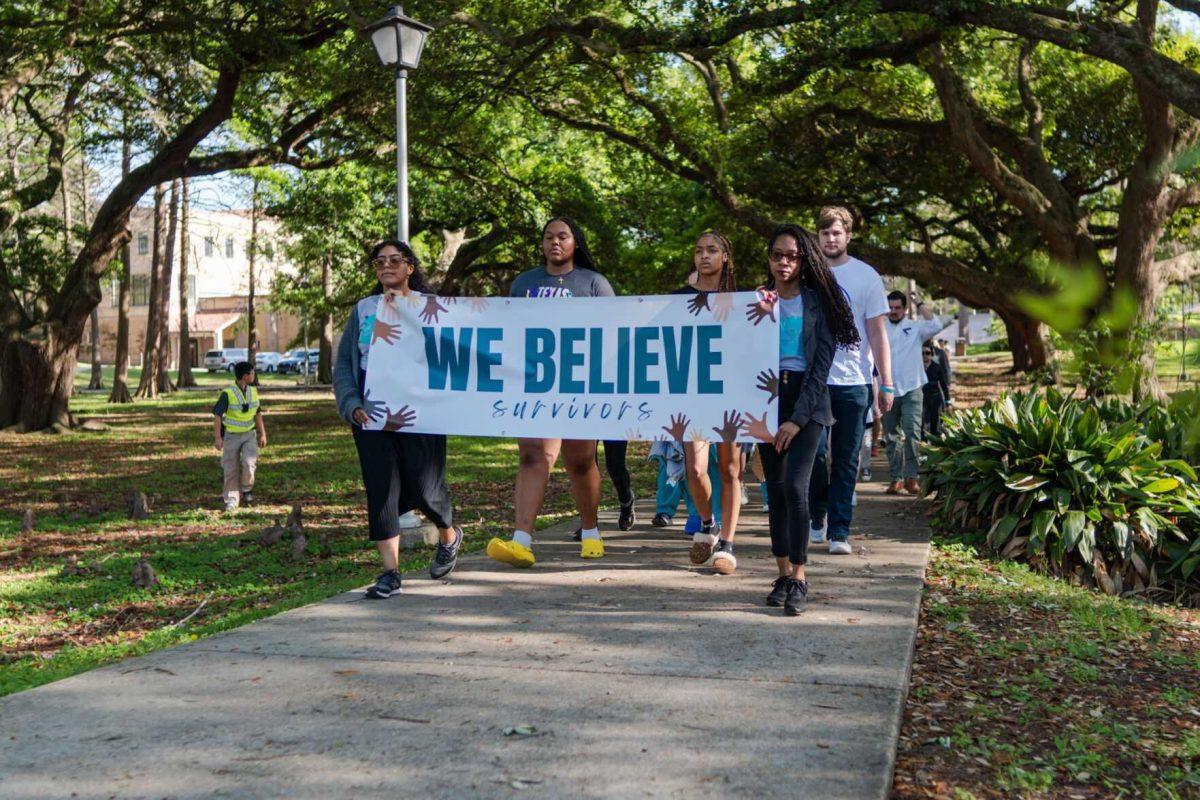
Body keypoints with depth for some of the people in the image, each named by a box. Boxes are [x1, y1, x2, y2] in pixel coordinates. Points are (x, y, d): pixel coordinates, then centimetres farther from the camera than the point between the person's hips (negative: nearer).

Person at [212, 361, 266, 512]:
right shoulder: (227, 393, -14)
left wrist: (263, 434, 10)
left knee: (249, 462, -20)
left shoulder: (253, 391, 3)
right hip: (231, 436, -3)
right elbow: (217, 415, -13)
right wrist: (217, 437, -19)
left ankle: (247, 489, 4)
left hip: (249, 434, 3)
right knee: (231, 470, 3)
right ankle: (231, 501, 14)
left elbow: (257, 413, 12)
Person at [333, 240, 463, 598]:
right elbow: (343, 364, 10)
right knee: (380, 491, -3)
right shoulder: (363, 309, 13)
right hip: (371, 417, 3)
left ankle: (449, 536, 31)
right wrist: (352, 406, -3)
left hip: (418, 416, -2)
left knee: (424, 488, -1)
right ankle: (390, 573, 3)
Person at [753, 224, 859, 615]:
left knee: (795, 487, -14)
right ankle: (783, 574, 12)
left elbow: (822, 364, -4)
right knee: (775, 489, 4)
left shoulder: (819, 302, 2)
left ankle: (799, 579, -7)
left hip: (807, 400, -3)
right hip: (768, 396, 3)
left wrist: (798, 418, -11)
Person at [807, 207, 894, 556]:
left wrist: (886, 384, -1)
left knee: (846, 461, 3)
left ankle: (839, 532, 9)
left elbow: (877, 333, 4)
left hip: (853, 382, -1)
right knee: (814, 454, 0)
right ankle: (818, 517, 23)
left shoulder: (866, 276, 4)